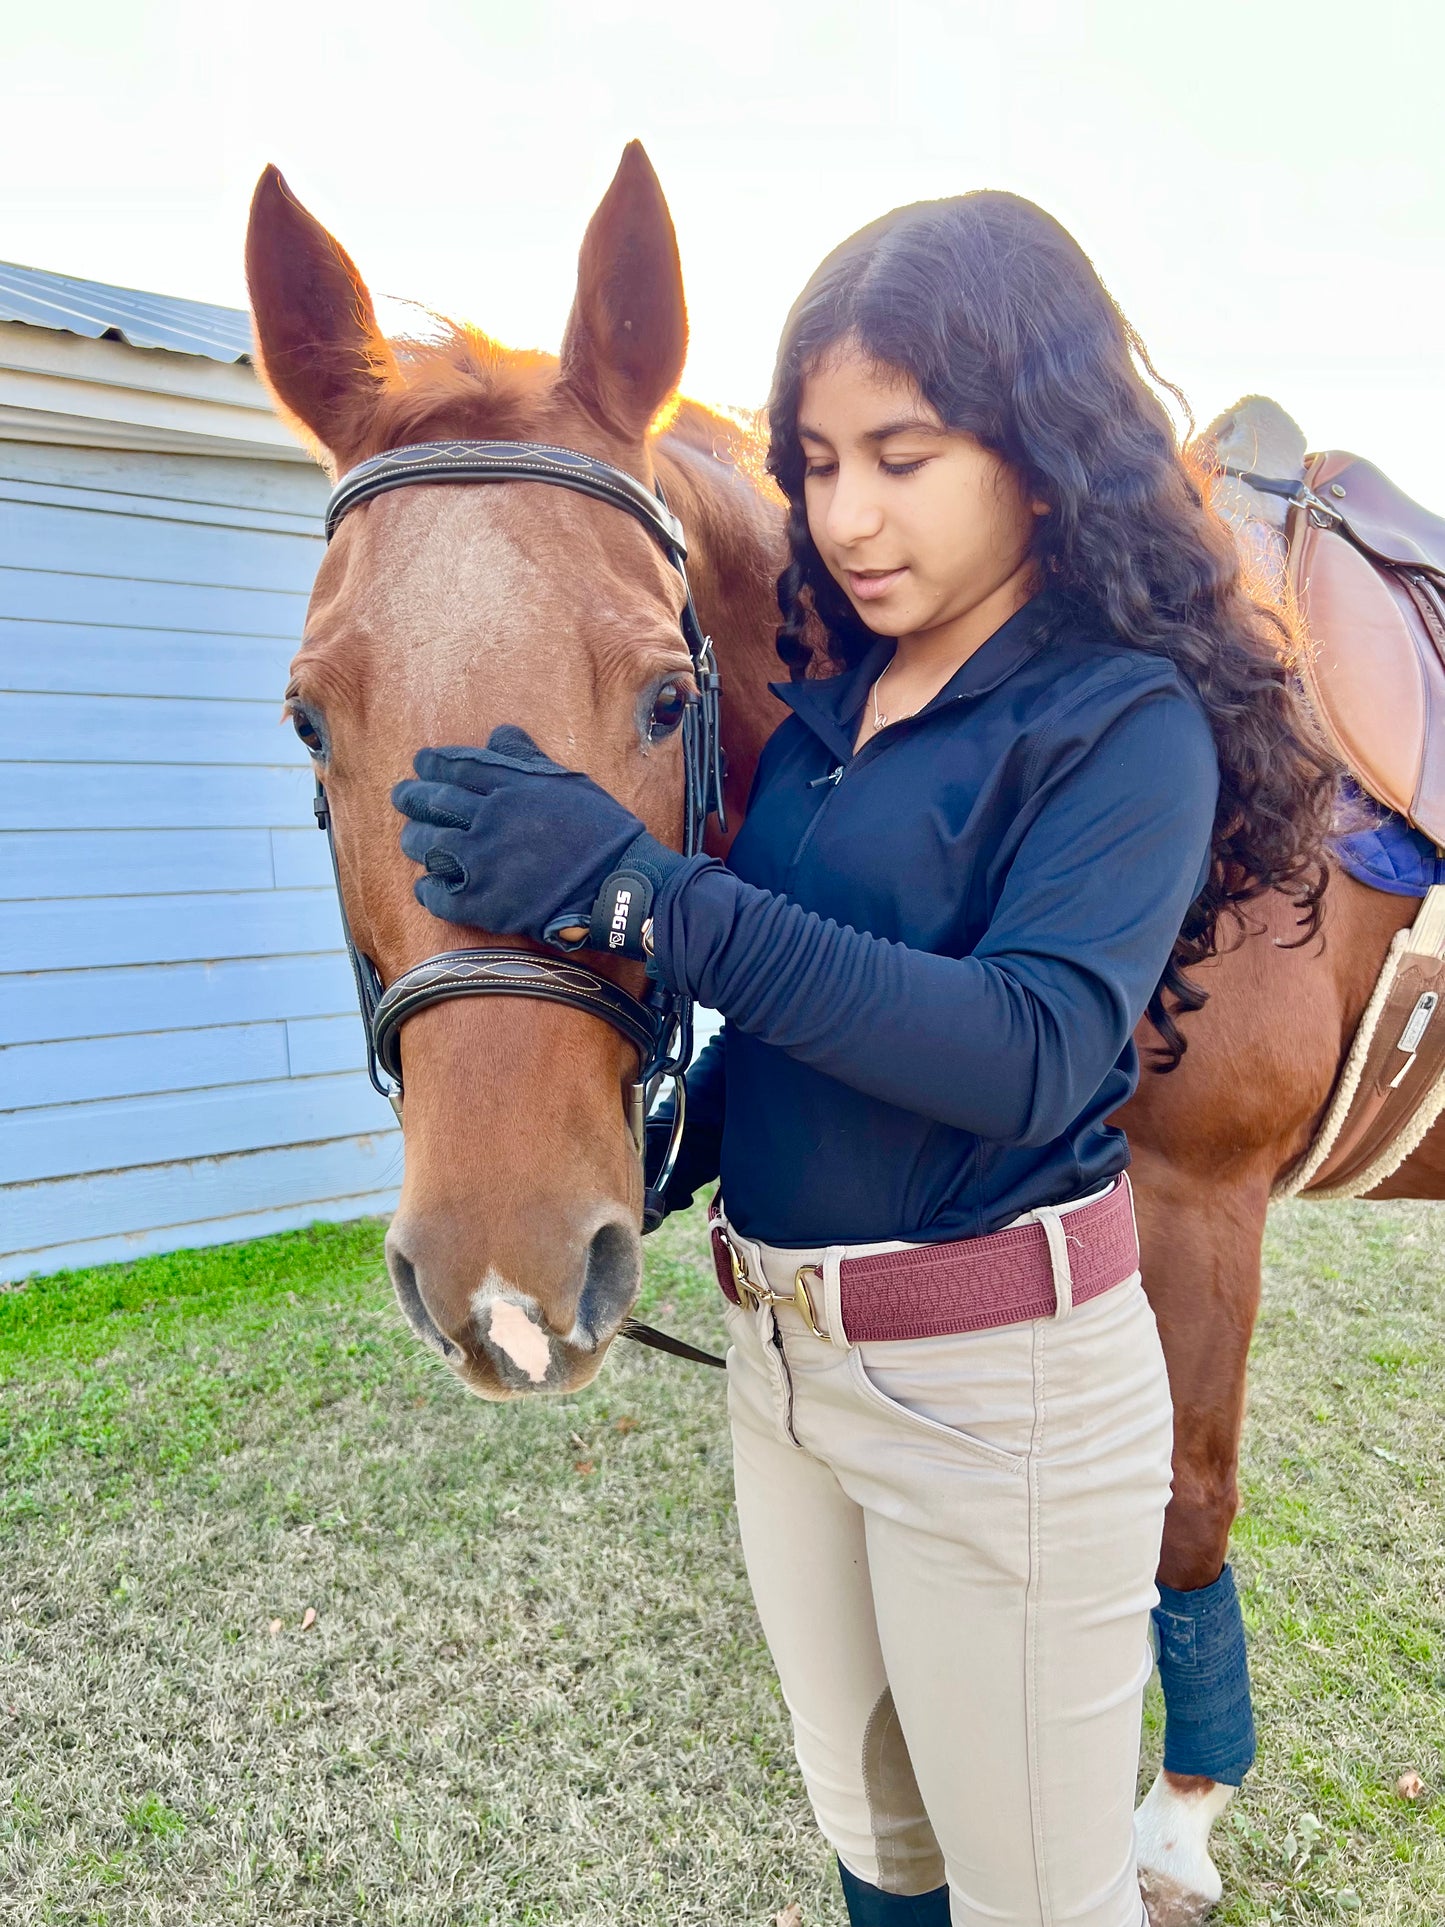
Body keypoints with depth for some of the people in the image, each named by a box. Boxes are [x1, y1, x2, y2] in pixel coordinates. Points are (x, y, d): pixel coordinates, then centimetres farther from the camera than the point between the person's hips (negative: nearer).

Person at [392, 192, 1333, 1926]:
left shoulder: (1125, 721, -14)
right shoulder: (826, 705, 5)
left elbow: (1031, 1052, -29)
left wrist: (647, 892, -32)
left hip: (999, 1377, -6)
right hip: (780, 1355, 7)